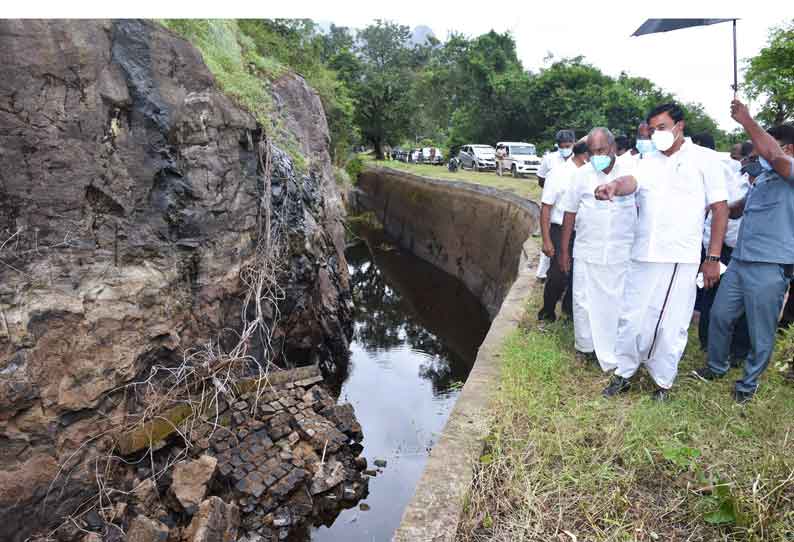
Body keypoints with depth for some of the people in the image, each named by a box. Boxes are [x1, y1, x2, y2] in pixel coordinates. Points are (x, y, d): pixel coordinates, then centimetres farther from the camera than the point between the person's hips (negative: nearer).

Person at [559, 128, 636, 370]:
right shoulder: (583, 175, 1)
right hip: (587, 252, 2)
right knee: (583, 301, 9)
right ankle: (586, 346, 29)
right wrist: (564, 251, 7)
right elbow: (570, 213, 6)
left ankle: (615, 358, 16)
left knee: (617, 304, 3)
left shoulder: (631, 171, -3)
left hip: (622, 253, -1)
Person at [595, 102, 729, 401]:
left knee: (671, 326, 5)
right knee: (630, 319, 8)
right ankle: (623, 374, 25)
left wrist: (713, 258, -4)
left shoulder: (704, 160, 1)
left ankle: (664, 382, 24)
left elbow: (720, 209, 0)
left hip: (681, 261, -3)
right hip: (643, 256, 3)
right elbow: (630, 182, -11)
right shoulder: (648, 162, 11)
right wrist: (614, 186, -36)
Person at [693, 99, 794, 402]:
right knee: (719, 316, 15)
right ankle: (716, 366, 34)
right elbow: (741, 208, 29)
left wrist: (746, 121, -21)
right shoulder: (762, 179, 16)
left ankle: (749, 383, 25)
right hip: (739, 261, 8)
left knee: (760, 333, 6)